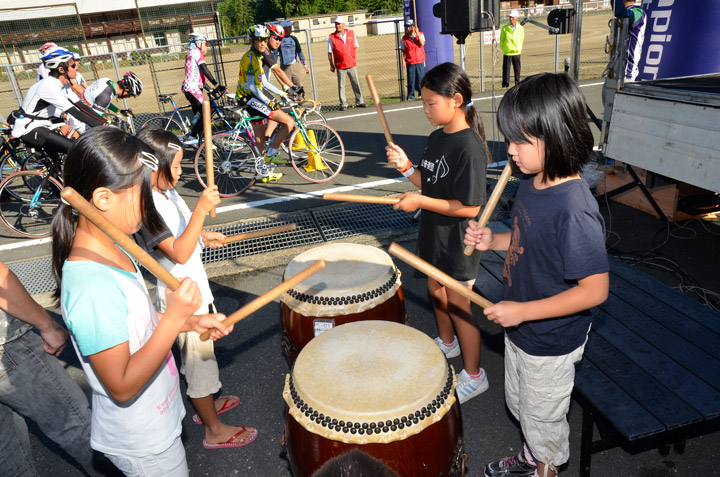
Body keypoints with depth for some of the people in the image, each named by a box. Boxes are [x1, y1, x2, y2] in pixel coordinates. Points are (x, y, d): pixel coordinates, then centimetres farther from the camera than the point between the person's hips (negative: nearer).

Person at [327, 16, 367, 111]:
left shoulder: (351, 33, 6)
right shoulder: (332, 37, -2)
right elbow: (329, 53, 1)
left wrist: (353, 59, 10)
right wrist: (331, 65, 0)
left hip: (352, 64, 2)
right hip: (340, 66, -2)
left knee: (356, 84, 6)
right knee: (341, 86, 0)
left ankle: (359, 101, 17)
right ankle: (343, 104, 8)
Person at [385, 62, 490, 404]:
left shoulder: (469, 148, -24)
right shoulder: (437, 138, 3)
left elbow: (469, 207, -26)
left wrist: (420, 202, -26)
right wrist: (406, 168, -7)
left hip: (458, 243, -9)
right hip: (435, 235, 9)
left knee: (458, 306, 5)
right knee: (435, 289, 25)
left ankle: (473, 376, 25)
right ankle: (447, 342, 51)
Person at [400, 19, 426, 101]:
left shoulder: (420, 34, 4)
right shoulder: (404, 37, 5)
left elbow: (422, 43, -14)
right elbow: (403, 51, 7)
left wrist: (417, 33, -18)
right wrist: (403, 61, -2)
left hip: (420, 61, 0)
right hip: (410, 62, 0)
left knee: (421, 78, 1)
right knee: (410, 79, -2)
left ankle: (421, 94, 15)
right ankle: (410, 96, 6)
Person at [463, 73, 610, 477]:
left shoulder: (574, 209, -32)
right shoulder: (533, 183, -5)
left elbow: (595, 290, -28)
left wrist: (523, 311, -28)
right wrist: (493, 241, -8)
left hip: (551, 344, -8)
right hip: (521, 328, 8)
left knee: (542, 418, 18)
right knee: (519, 403, 30)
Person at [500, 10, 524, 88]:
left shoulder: (521, 28, 0)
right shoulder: (505, 28, -4)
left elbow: (521, 39, 11)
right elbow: (501, 40, 7)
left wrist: (518, 48, 13)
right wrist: (504, 49, 11)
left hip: (517, 52, 1)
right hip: (507, 53, -1)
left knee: (517, 69, 7)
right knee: (506, 69, -1)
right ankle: (505, 85, 8)